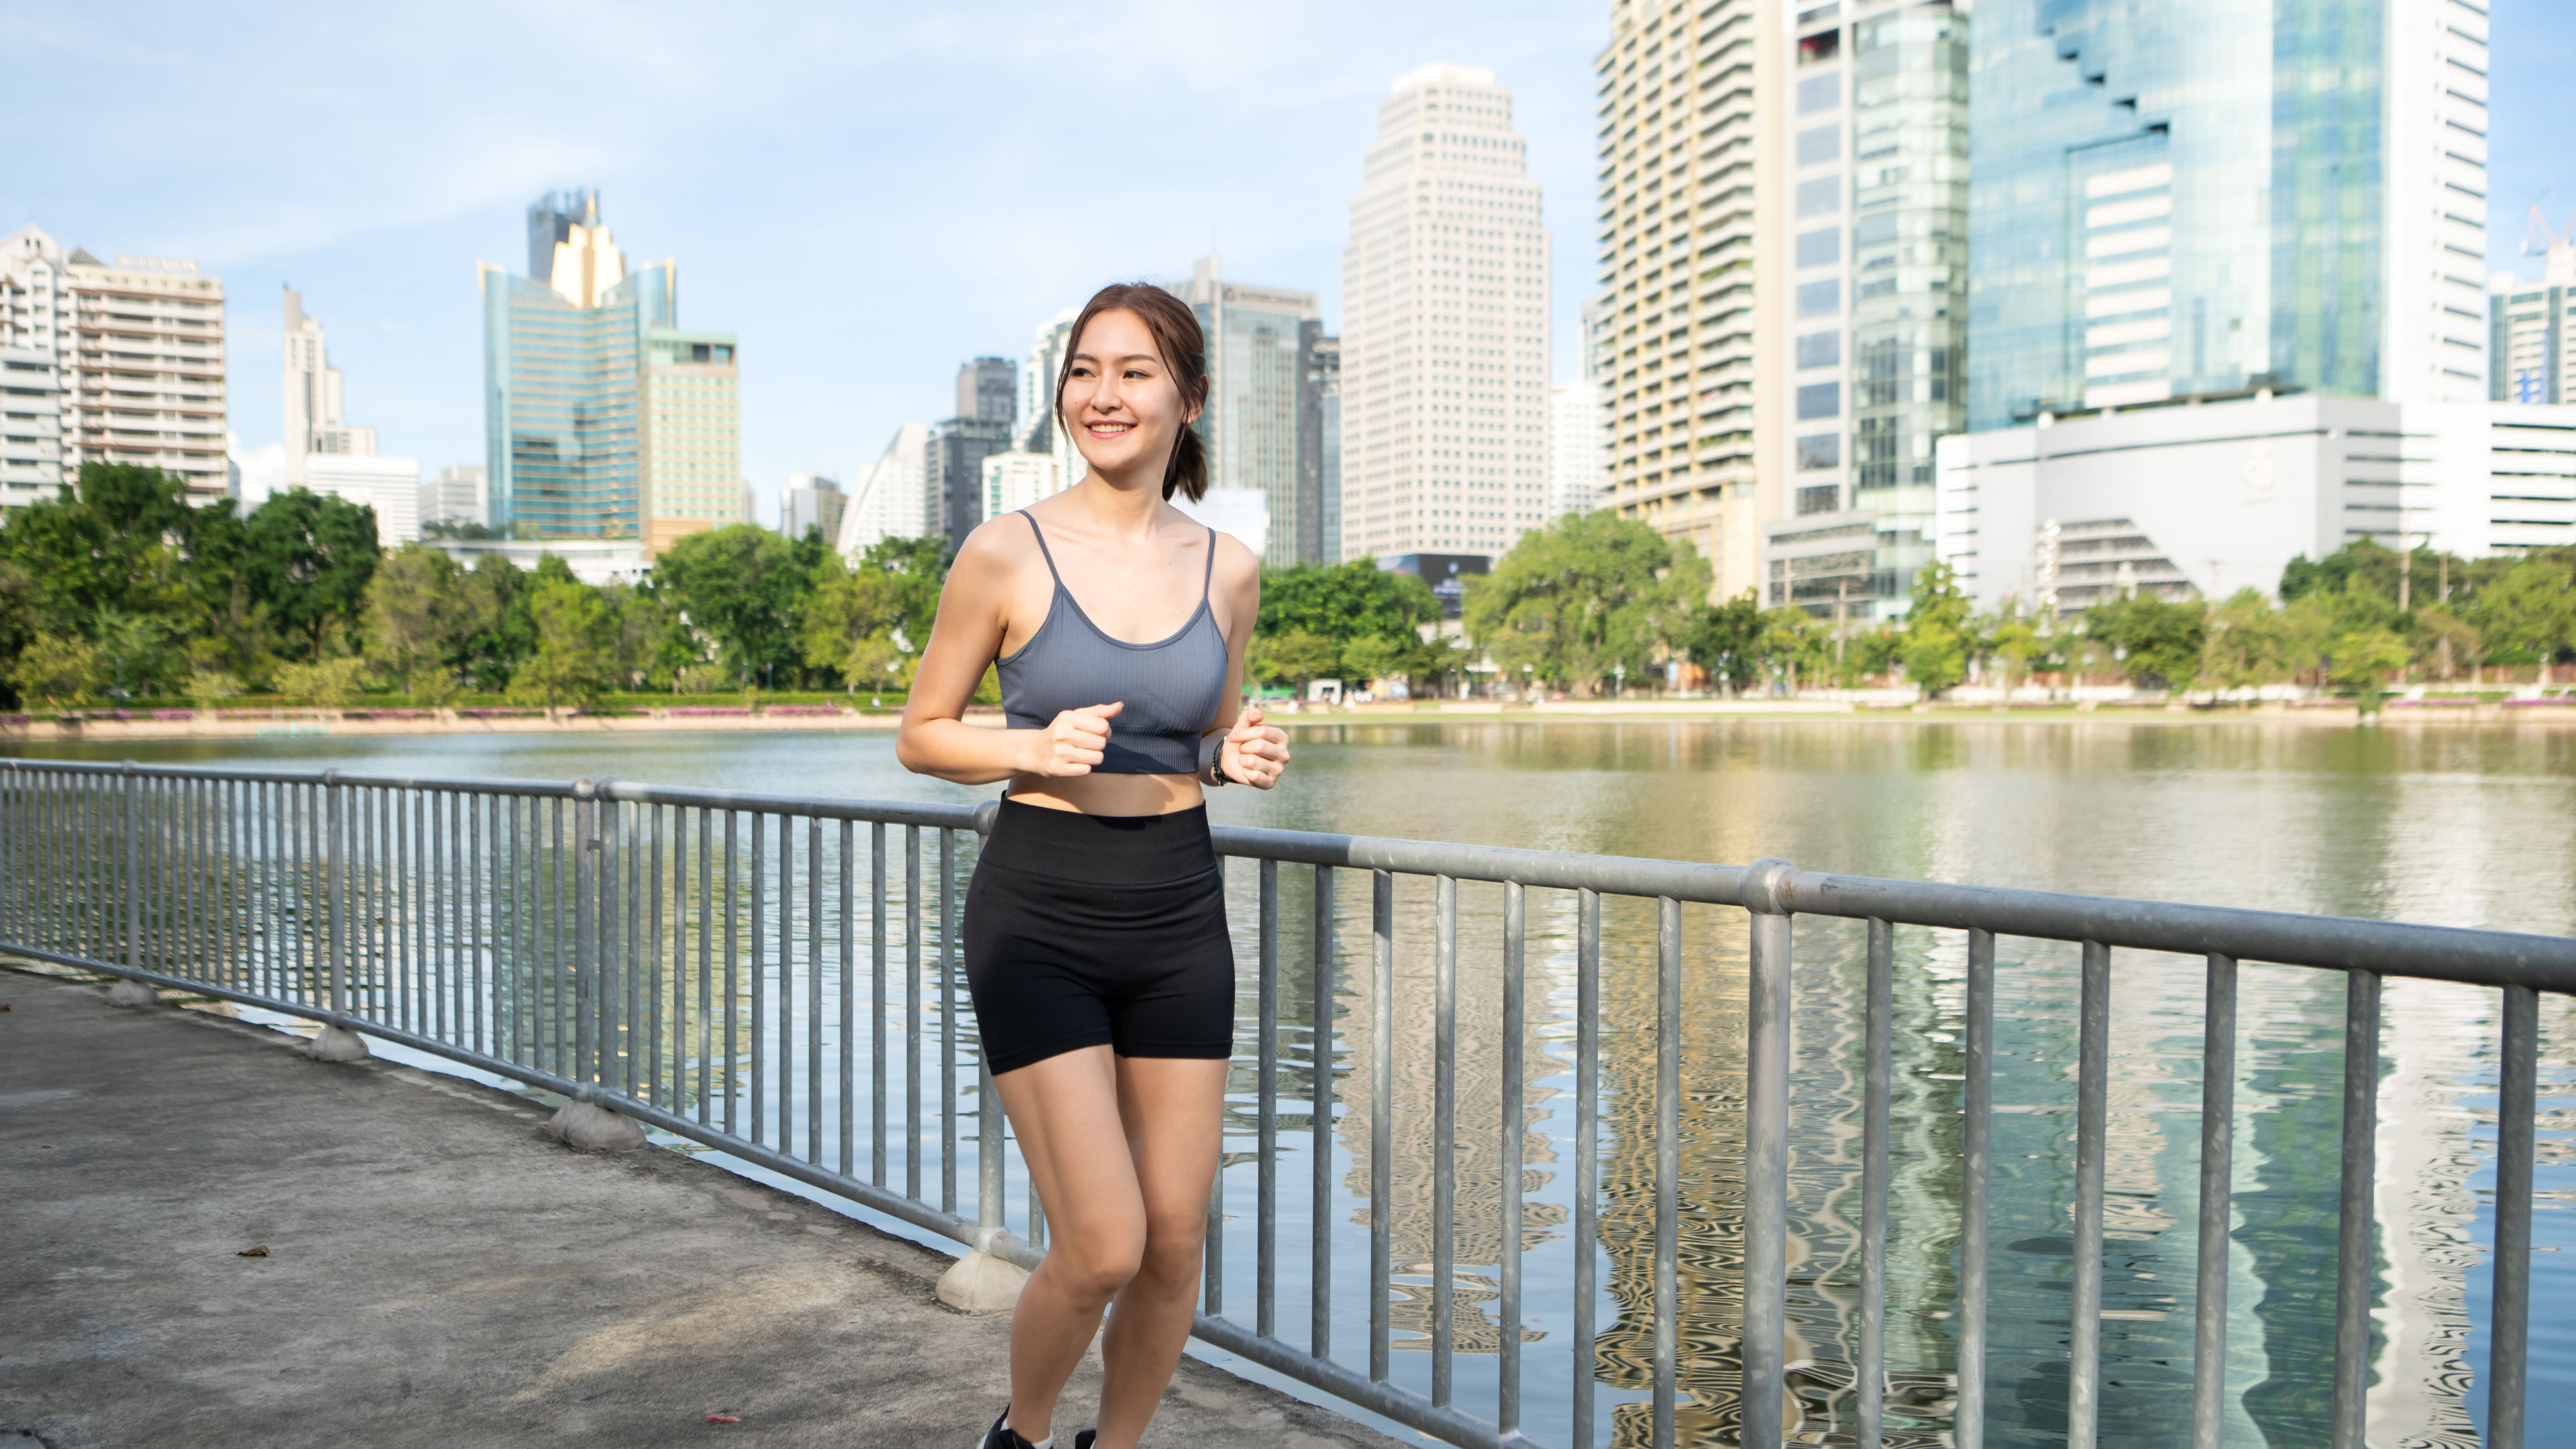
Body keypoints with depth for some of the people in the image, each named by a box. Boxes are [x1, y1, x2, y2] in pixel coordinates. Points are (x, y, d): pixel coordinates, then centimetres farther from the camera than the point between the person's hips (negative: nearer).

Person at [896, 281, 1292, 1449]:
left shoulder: (1228, 570, 4)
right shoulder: (1006, 553, -7)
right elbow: (921, 737, 1)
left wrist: (1243, 756, -5)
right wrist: (1037, 748, -17)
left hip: (1179, 916, 4)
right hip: (1039, 917, -4)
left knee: (1176, 1243, 8)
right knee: (1101, 1251, -5)